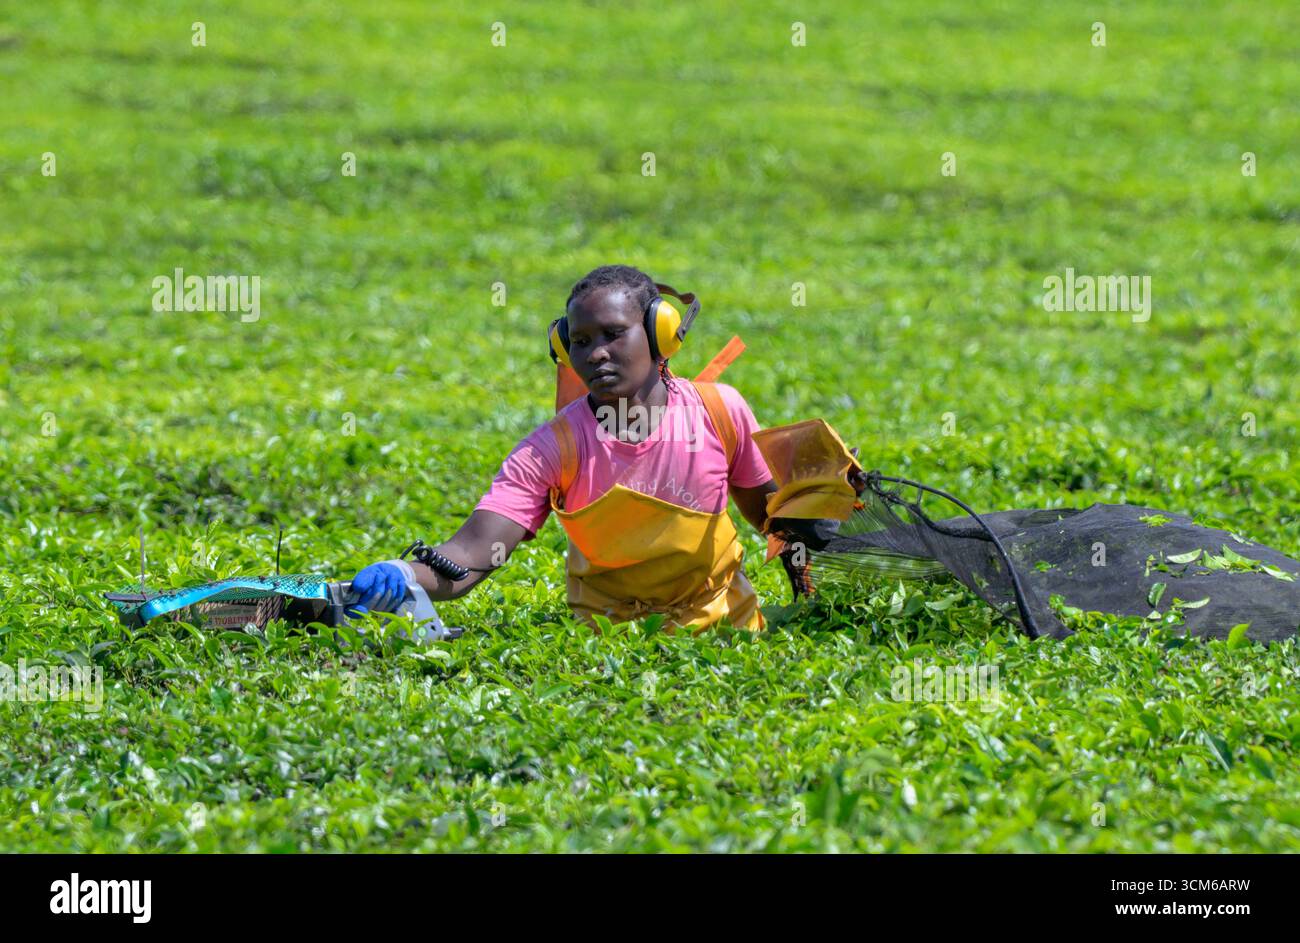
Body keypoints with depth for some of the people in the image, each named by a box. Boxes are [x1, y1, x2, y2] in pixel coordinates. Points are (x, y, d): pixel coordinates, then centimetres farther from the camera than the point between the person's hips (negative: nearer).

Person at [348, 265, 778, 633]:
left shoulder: (719, 412, -10)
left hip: (724, 621, 1)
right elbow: (473, 554, -27)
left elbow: (768, 511, 9)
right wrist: (401, 576, -46)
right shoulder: (551, 450, -16)